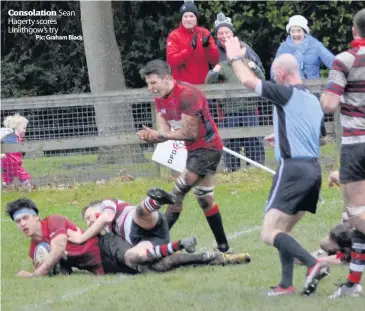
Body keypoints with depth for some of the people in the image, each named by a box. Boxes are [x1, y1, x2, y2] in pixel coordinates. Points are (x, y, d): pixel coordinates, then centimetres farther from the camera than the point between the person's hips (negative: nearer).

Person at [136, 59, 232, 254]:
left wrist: (158, 135, -25)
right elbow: (166, 132, 0)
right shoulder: (160, 99, 4)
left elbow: (190, 133, -23)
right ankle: (223, 247, 21)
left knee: (177, 194, -15)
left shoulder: (187, 95, -23)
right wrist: (152, 137, -22)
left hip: (207, 148, -10)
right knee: (204, 199, 15)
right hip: (194, 150, 10)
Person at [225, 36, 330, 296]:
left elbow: (249, 81, -10)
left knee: (270, 234, -10)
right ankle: (287, 284, 11)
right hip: (314, 169, 9)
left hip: (293, 168, -9)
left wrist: (235, 58, 8)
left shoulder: (287, 94, -9)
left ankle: (313, 264, -26)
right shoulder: (313, 100, 16)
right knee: (283, 231, 18)